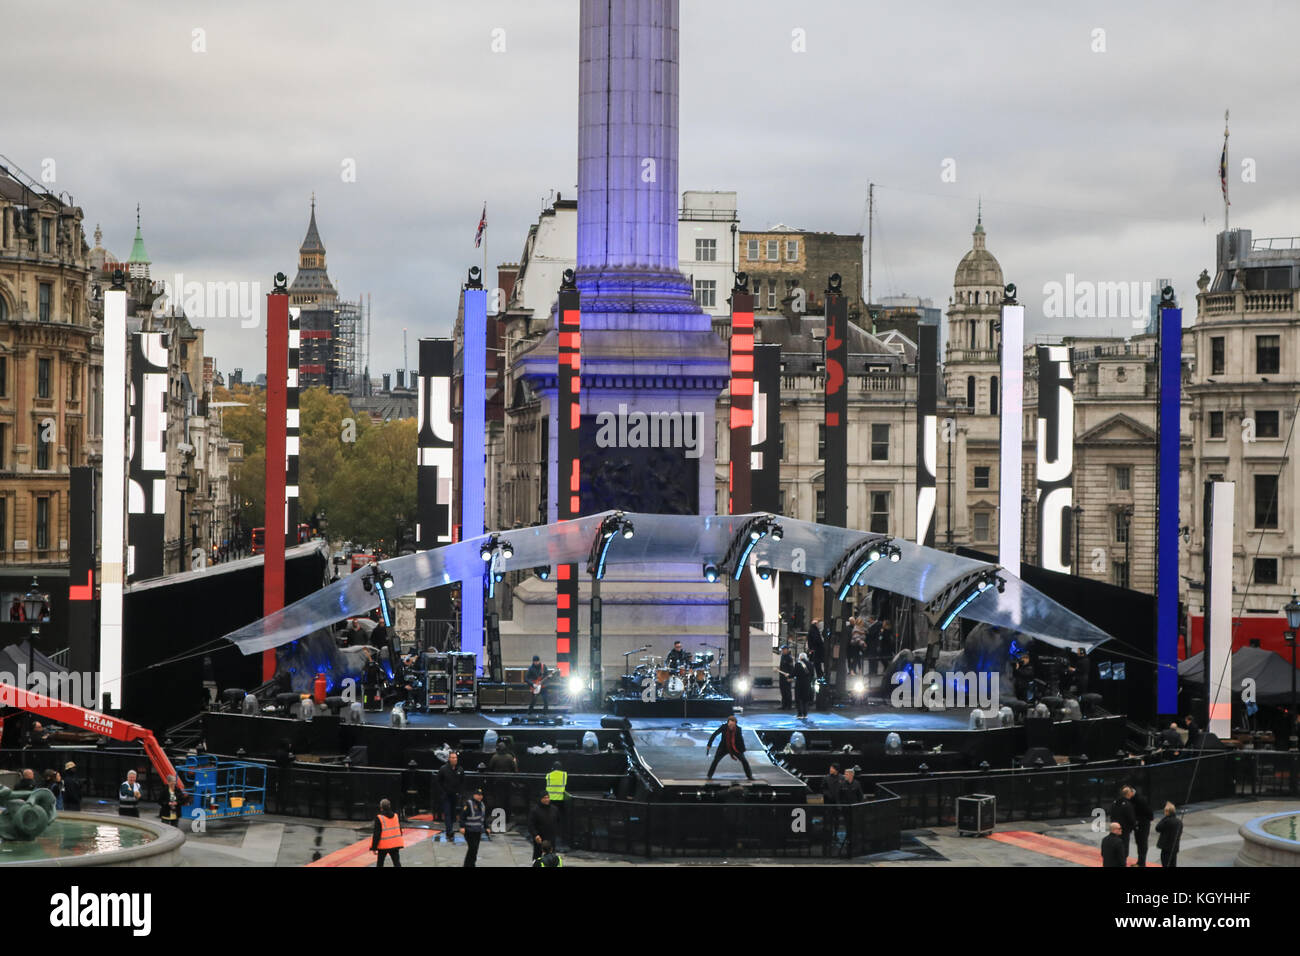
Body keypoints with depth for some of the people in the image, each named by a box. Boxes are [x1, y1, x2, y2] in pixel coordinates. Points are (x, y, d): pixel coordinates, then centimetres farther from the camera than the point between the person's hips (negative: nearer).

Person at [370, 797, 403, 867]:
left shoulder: (379, 818, -13)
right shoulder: (396, 816, 4)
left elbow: (376, 834, -14)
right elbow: (400, 831, 14)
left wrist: (373, 847, -8)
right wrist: (399, 844, 25)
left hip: (384, 845, -4)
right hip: (395, 845, 4)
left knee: (379, 863, 13)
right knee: (397, 863, 2)